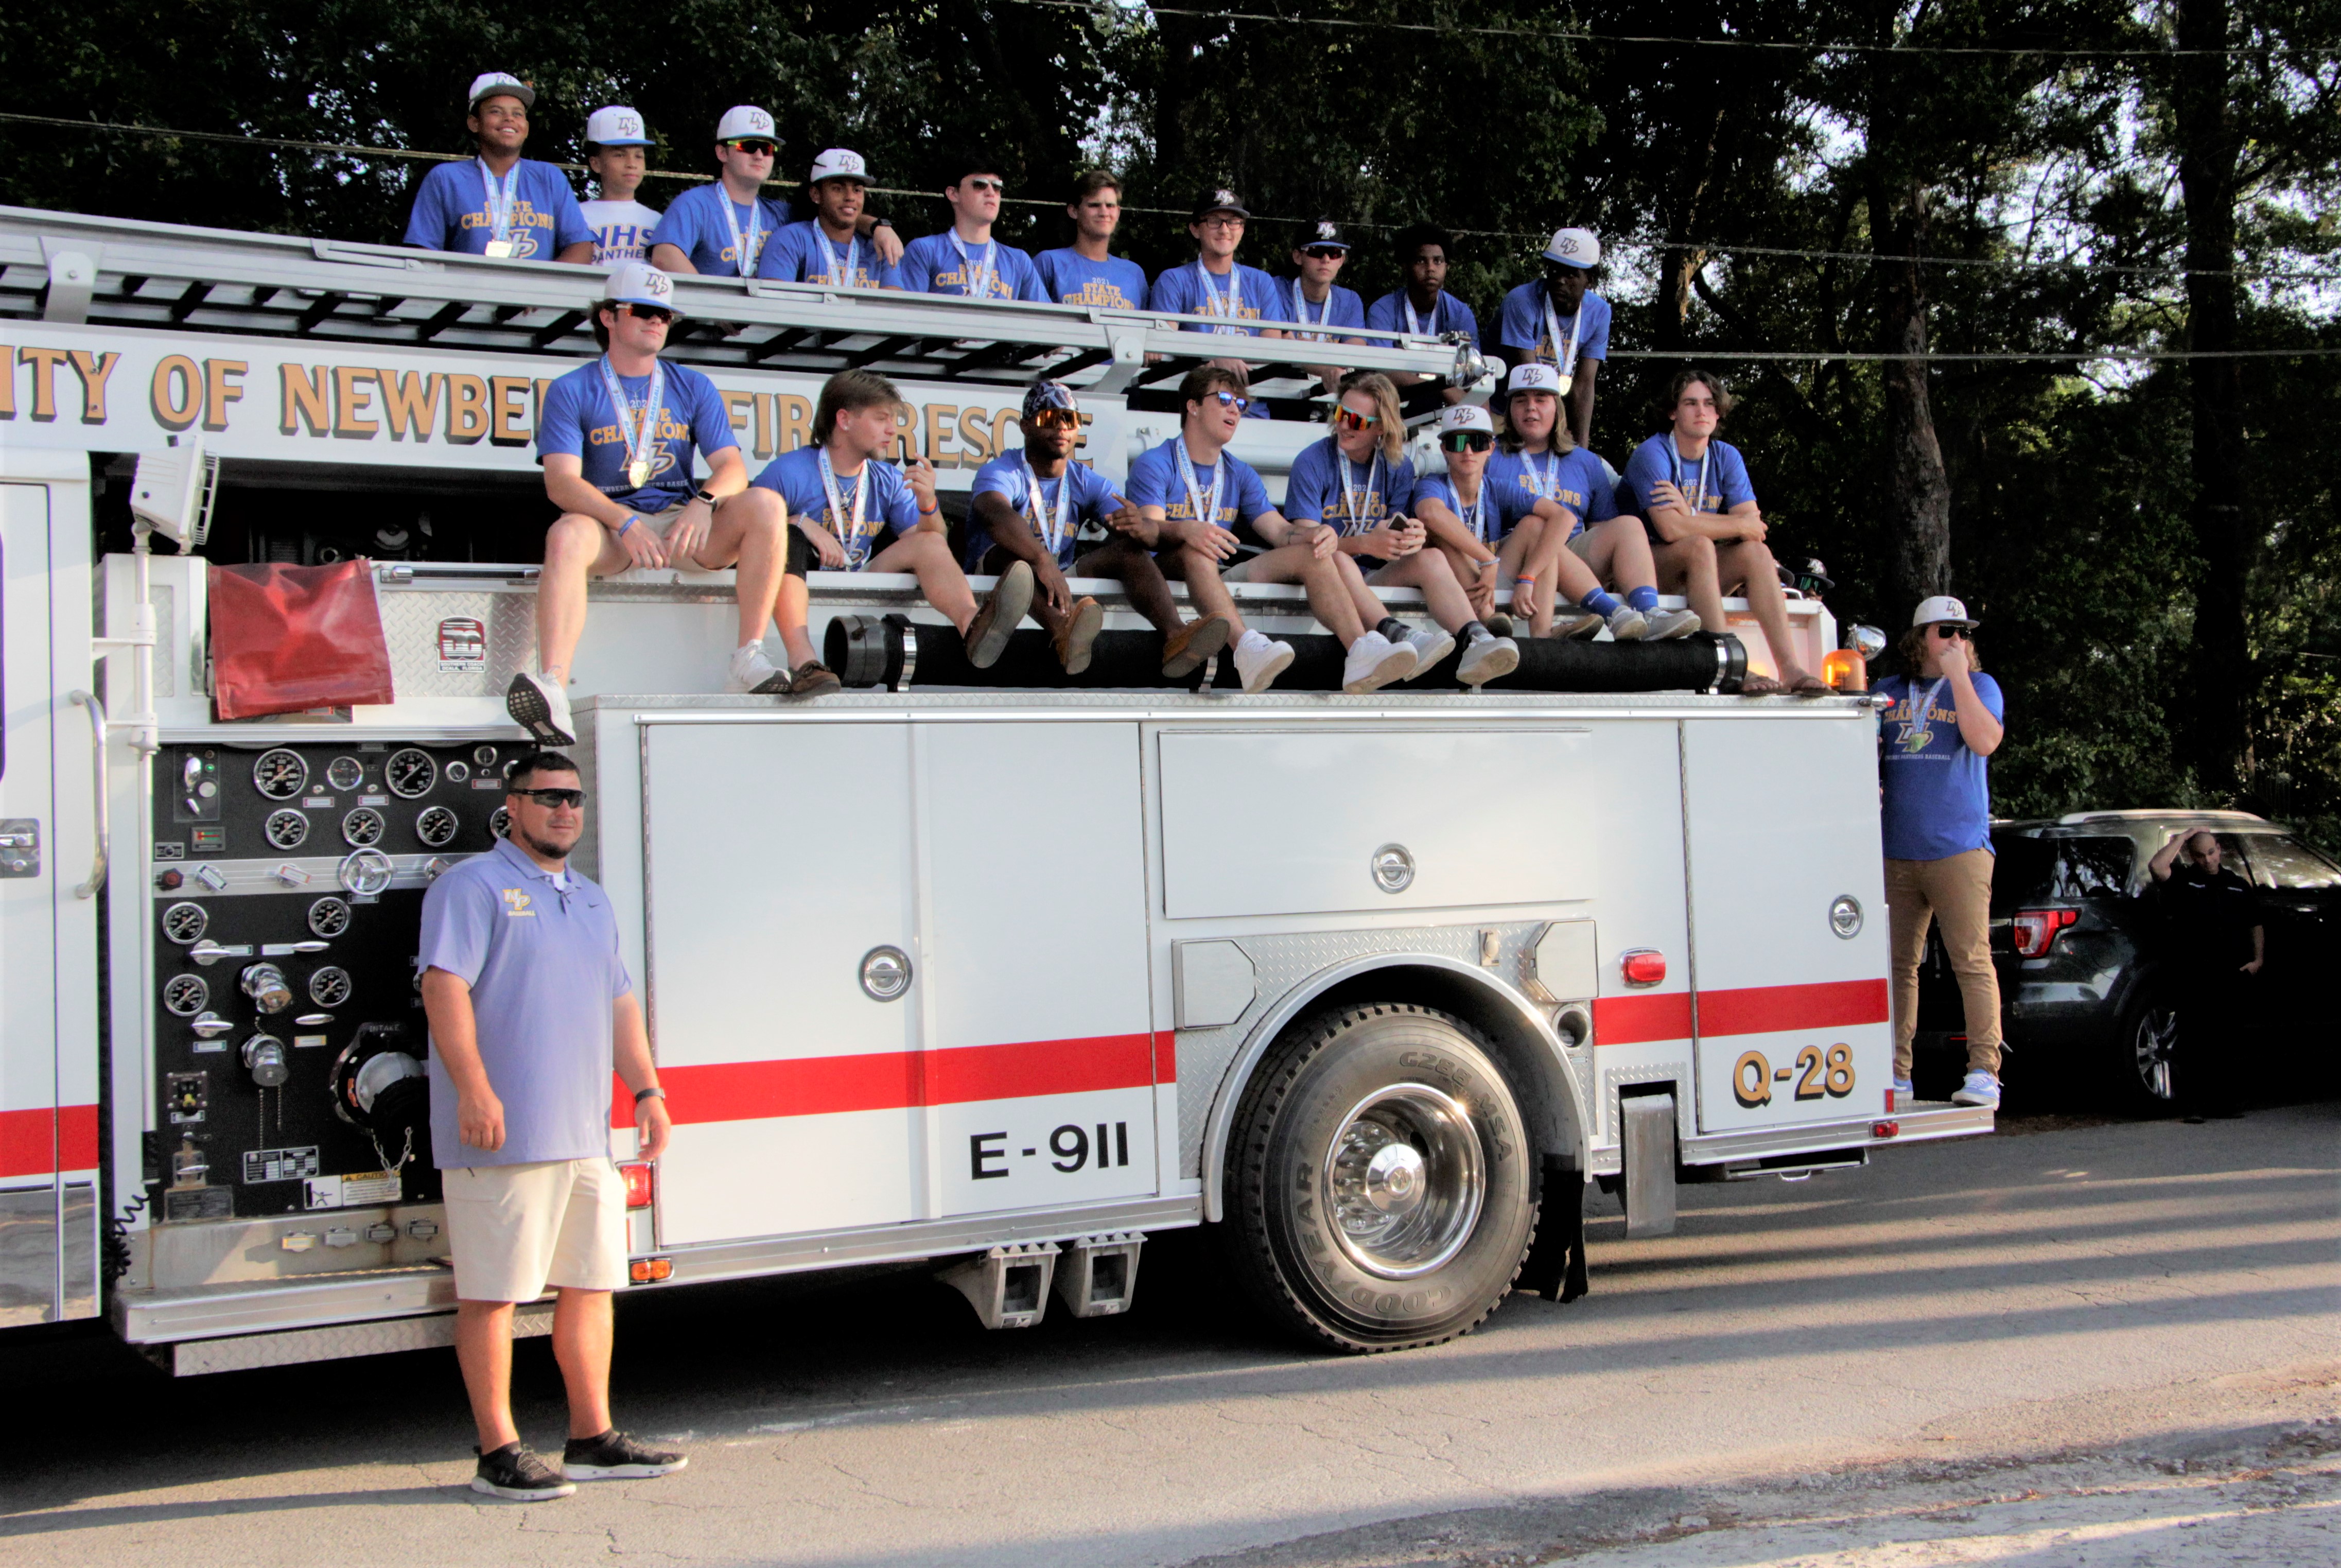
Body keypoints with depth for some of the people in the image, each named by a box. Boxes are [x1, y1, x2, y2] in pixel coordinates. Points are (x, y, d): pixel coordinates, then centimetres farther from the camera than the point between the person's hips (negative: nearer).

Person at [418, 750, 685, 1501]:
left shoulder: (592, 900, 20)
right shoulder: (473, 887, -4)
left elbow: (618, 1003, 22)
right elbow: (444, 986, -14)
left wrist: (645, 1088, 13)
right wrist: (474, 1089, -23)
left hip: (586, 1136, 8)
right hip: (503, 1134, -8)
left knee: (592, 1284, 11)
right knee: (493, 1292, -1)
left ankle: (593, 1439, 20)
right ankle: (499, 1452, 6)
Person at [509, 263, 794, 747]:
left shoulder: (694, 387, 16)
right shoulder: (571, 391, 6)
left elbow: (732, 467, 3)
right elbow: (561, 481, -8)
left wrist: (704, 504, -22)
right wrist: (626, 523, -26)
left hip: (684, 524, 2)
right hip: (610, 528, -2)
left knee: (766, 506, -24)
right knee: (567, 534, -36)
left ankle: (749, 658, -28)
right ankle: (553, 691, -52)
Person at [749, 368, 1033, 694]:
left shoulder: (889, 481, 11)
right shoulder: (789, 472, -4)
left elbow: (929, 548, 5)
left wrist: (927, 504, -14)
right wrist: (800, 522, -23)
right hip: (803, 591, -4)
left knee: (929, 543, -11)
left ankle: (974, 627, -44)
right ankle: (803, 662, -53)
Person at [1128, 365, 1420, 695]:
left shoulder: (1240, 474, 21)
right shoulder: (1155, 464, 4)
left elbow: (1281, 530, 8)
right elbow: (1150, 527, -14)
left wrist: (1316, 534, -16)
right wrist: (1185, 530, -38)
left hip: (1224, 579, 5)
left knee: (1311, 552, -14)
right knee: (1195, 548, -38)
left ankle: (1361, 652, -38)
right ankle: (1246, 648, -62)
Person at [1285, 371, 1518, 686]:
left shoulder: (1398, 467, 10)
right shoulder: (1312, 463, -3)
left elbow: (1397, 539, 4)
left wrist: (1414, 538, -23)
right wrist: (1365, 544, -32)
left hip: (1377, 577, 4)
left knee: (1431, 557, -21)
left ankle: (1475, 639, -47)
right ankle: (1398, 636, -59)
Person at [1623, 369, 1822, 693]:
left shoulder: (1727, 457, 6)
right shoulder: (1652, 454, -12)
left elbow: (1755, 527, -7)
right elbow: (1670, 529, -26)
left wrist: (1689, 515, -21)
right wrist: (1741, 525, -15)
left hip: (1697, 574, 6)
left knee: (1755, 552, -18)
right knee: (1699, 545, -32)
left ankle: (1789, 668, -29)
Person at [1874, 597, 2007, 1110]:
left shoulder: (1978, 686, 7)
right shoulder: (1887, 692, 16)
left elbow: (1986, 741, -12)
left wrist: (1957, 676, -11)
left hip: (1958, 849, -3)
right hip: (1895, 852, 3)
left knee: (1972, 960, -9)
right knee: (1898, 963, 4)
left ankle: (1984, 1071, -7)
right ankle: (1896, 1074, 9)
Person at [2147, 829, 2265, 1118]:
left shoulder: (2239, 886, 18)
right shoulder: (2183, 881, 6)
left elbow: (2256, 925, 23)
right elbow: (2157, 866, -15)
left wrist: (2258, 959, 9)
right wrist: (2179, 840, -4)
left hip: (2234, 977, 4)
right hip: (2196, 979, -4)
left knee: (2234, 1043, 6)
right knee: (2197, 1042, -5)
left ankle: (2229, 1101, 14)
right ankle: (2196, 1104, -3)